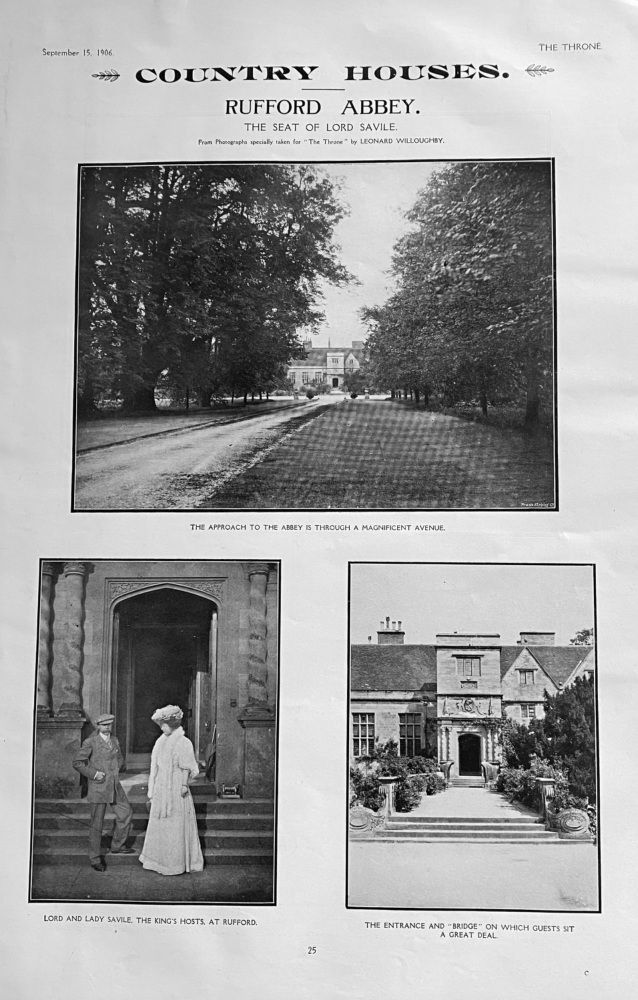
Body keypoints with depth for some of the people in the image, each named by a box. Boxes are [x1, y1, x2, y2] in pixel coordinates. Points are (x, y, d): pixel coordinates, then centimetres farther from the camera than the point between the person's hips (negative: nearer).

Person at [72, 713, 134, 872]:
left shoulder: (114, 740, 10)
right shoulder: (90, 742, -10)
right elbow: (77, 762, -10)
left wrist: (115, 770, 9)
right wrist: (93, 773, -15)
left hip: (115, 787, 6)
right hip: (98, 788, -6)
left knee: (126, 813, 12)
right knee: (97, 824, 0)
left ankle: (117, 845, 32)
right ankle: (95, 859, 12)